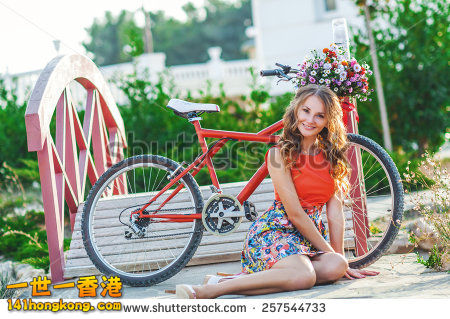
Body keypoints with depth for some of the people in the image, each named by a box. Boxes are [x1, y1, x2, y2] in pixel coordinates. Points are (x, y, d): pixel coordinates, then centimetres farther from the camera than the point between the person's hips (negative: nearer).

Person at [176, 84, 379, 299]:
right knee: (304, 276, -37)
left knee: (336, 267, -30)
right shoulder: (279, 154, -8)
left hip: (311, 236, 6)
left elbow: (335, 213, 5)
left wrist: (340, 259, -1)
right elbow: (295, 214, -12)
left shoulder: (332, 157, 9)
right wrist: (330, 253, -10)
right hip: (275, 229, -6)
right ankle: (208, 290, -33)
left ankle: (247, 276, -23)